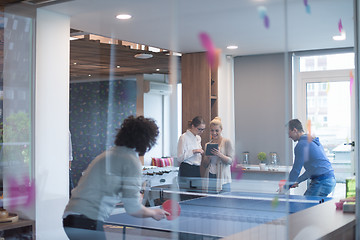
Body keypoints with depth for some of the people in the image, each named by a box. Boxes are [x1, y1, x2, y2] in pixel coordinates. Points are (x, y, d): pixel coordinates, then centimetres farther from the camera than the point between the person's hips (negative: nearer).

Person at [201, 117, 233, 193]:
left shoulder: (227, 142, 3)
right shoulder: (207, 145, 14)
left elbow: (230, 161, -4)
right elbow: (204, 165, 13)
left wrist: (220, 154, -20)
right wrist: (208, 157, -7)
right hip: (209, 179, 3)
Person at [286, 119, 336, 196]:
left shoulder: (301, 145, -10)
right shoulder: (314, 141, 19)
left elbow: (296, 170, -9)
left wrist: (286, 187, 3)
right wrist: (298, 181, 27)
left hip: (322, 182, -9)